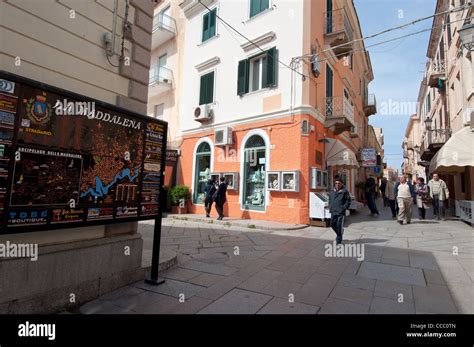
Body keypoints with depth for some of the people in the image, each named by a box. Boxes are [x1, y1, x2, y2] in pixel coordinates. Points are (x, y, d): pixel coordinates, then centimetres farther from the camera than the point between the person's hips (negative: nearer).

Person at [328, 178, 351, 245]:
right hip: (333, 212, 5)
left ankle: (339, 240, 11)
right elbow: (330, 200, 20)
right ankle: (339, 234, 38)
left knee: (339, 226, -2)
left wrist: (344, 208, -12)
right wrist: (330, 208, 10)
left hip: (340, 212, -5)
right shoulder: (332, 191, 10)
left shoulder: (344, 191, -5)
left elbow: (348, 201, -4)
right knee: (333, 225, 11)